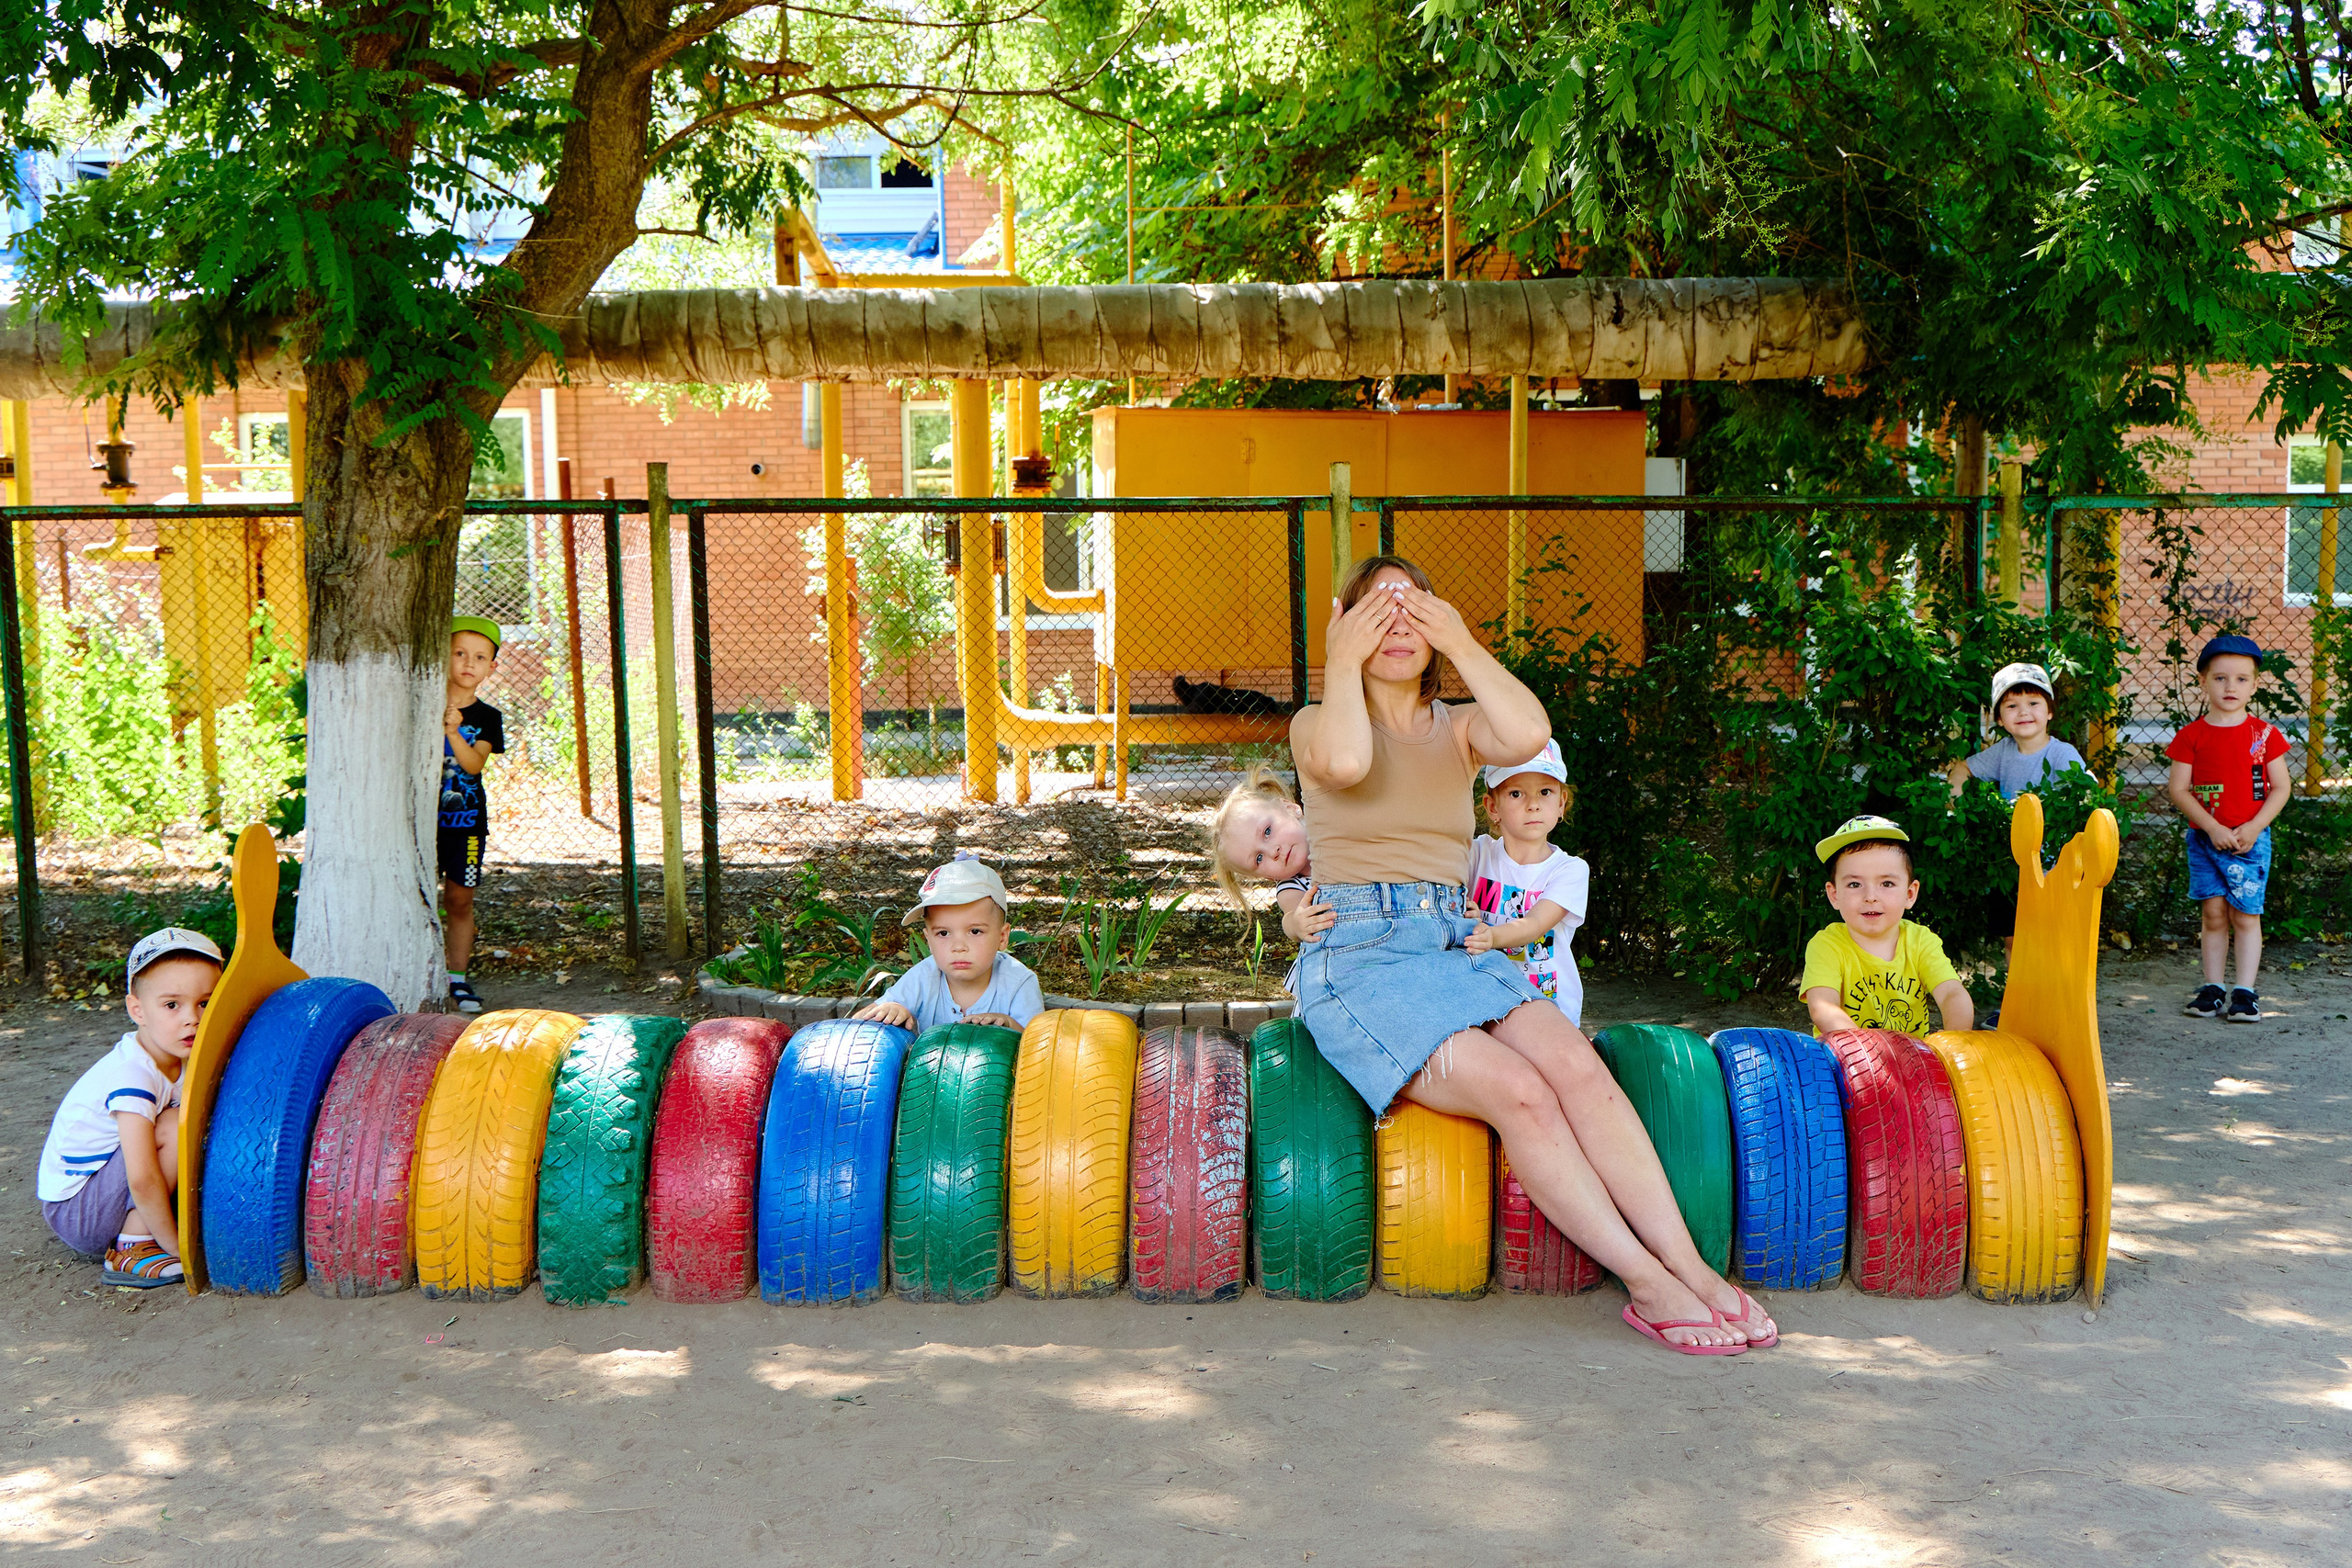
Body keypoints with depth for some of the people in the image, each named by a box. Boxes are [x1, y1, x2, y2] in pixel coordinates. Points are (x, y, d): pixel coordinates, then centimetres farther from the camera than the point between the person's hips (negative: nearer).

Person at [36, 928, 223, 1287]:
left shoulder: (178, 1061, 0)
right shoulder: (132, 1074, -26)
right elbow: (141, 1179, -33)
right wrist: (177, 1247, -25)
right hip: (73, 1213, -9)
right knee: (177, 1127, -25)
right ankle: (131, 1251, -17)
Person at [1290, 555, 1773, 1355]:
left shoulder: (1457, 726, 17)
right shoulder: (1318, 723, 8)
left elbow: (1529, 734, -10)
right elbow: (1346, 763, -21)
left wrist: (1463, 645, -2)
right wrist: (1341, 664, -6)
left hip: (1458, 949, 4)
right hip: (1356, 961, -4)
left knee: (1576, 1064, -25)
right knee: (1519, 1091, -27)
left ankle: (1693, 1267, -26)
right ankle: (1647, 1285, -22)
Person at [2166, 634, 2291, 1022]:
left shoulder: (2264, 734, 1)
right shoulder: (2192, 735, 1)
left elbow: (2281, 787, 1)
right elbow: (2178, 788, -3)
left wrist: (2253, 828, -10)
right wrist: (2212, 827, -12)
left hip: (2250, 839, -1)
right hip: (2204, 838, 1)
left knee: (2245, 915, -1)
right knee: (2213, 914, 4)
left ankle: (2245, 991, 4)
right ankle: (2212, 989, 12)